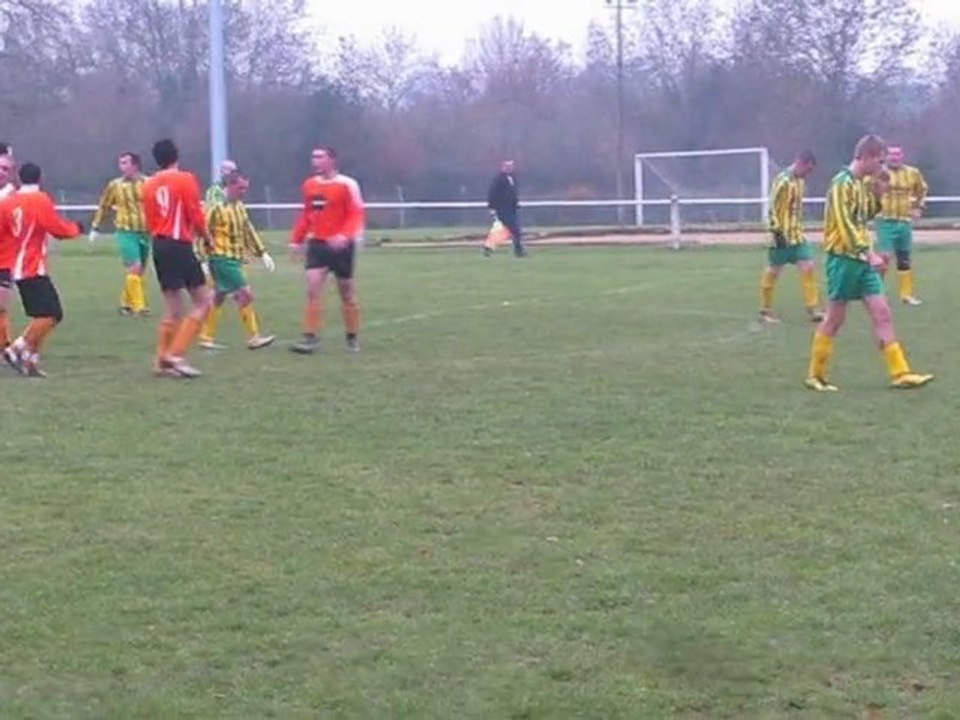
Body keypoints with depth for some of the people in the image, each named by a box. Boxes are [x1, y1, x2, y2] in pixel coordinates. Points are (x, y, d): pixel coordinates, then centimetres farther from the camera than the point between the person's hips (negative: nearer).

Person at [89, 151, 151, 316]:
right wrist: (95, 228, 8)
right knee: (134, 268, -13)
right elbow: (103, 206, 8)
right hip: (127, 232, -3)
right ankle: (138, 306, -9)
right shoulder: (115, 185, -1)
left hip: (145, 232, 3)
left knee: (140, 271, 10)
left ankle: (126, 303, 24)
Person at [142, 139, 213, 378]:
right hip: (180, 245, -7)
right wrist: (206, 238, 8)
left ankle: (163, 360, 10)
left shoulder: (148, 185, 11)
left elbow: (149, 222, 10)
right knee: (203, 301, 1)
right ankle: (176, 354, -9)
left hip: (159, 245, 7)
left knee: (173, 308, 12)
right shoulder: (185, 179, -6)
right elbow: (195, 214, -8)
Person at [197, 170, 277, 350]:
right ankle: (253, 338, -4)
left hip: (234, 259, 9)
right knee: (246, 294, -10)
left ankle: (206, 337, 21)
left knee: (219, 297, 13)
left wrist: (262, 254, 17)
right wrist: (203, 260, -19)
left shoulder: (239, 206, 12)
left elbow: (249, 231, 19)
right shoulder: (215, 207, -15)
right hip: (222, 259, -9)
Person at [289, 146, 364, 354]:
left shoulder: (347, 184, -9)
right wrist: (296, 240, 12)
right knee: (312, 288, -10)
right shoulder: (309, 185, 8)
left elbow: (356, 214, -14)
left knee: (346, 292, 7)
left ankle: (353, 337, 21)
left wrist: (344, 236, -28)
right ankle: (311, 337, -9)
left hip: (340, 245, -4)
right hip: (317, 244, 4)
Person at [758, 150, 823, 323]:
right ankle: (765, 311, 13)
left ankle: (812, 309, 5)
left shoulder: (800, 181, 11)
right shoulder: (783, 181, -16)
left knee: (809, 267, 1)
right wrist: (777, 233, -20)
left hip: (797, 236, 8)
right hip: (782, 237, -8)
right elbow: (773, 209, -18)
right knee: (773, 272, 2)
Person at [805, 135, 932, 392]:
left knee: (882, 313, 3)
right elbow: (845, 225, -22)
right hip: (844, 259, -8)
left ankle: (900, 373, 3)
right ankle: (815, 376, 10)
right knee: (835, 319, -1)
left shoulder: (863, 183, 12)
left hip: (862, 260, 8)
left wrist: (878, 195, 5)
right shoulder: (842, 183, -15)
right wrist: (869, 253, -27)